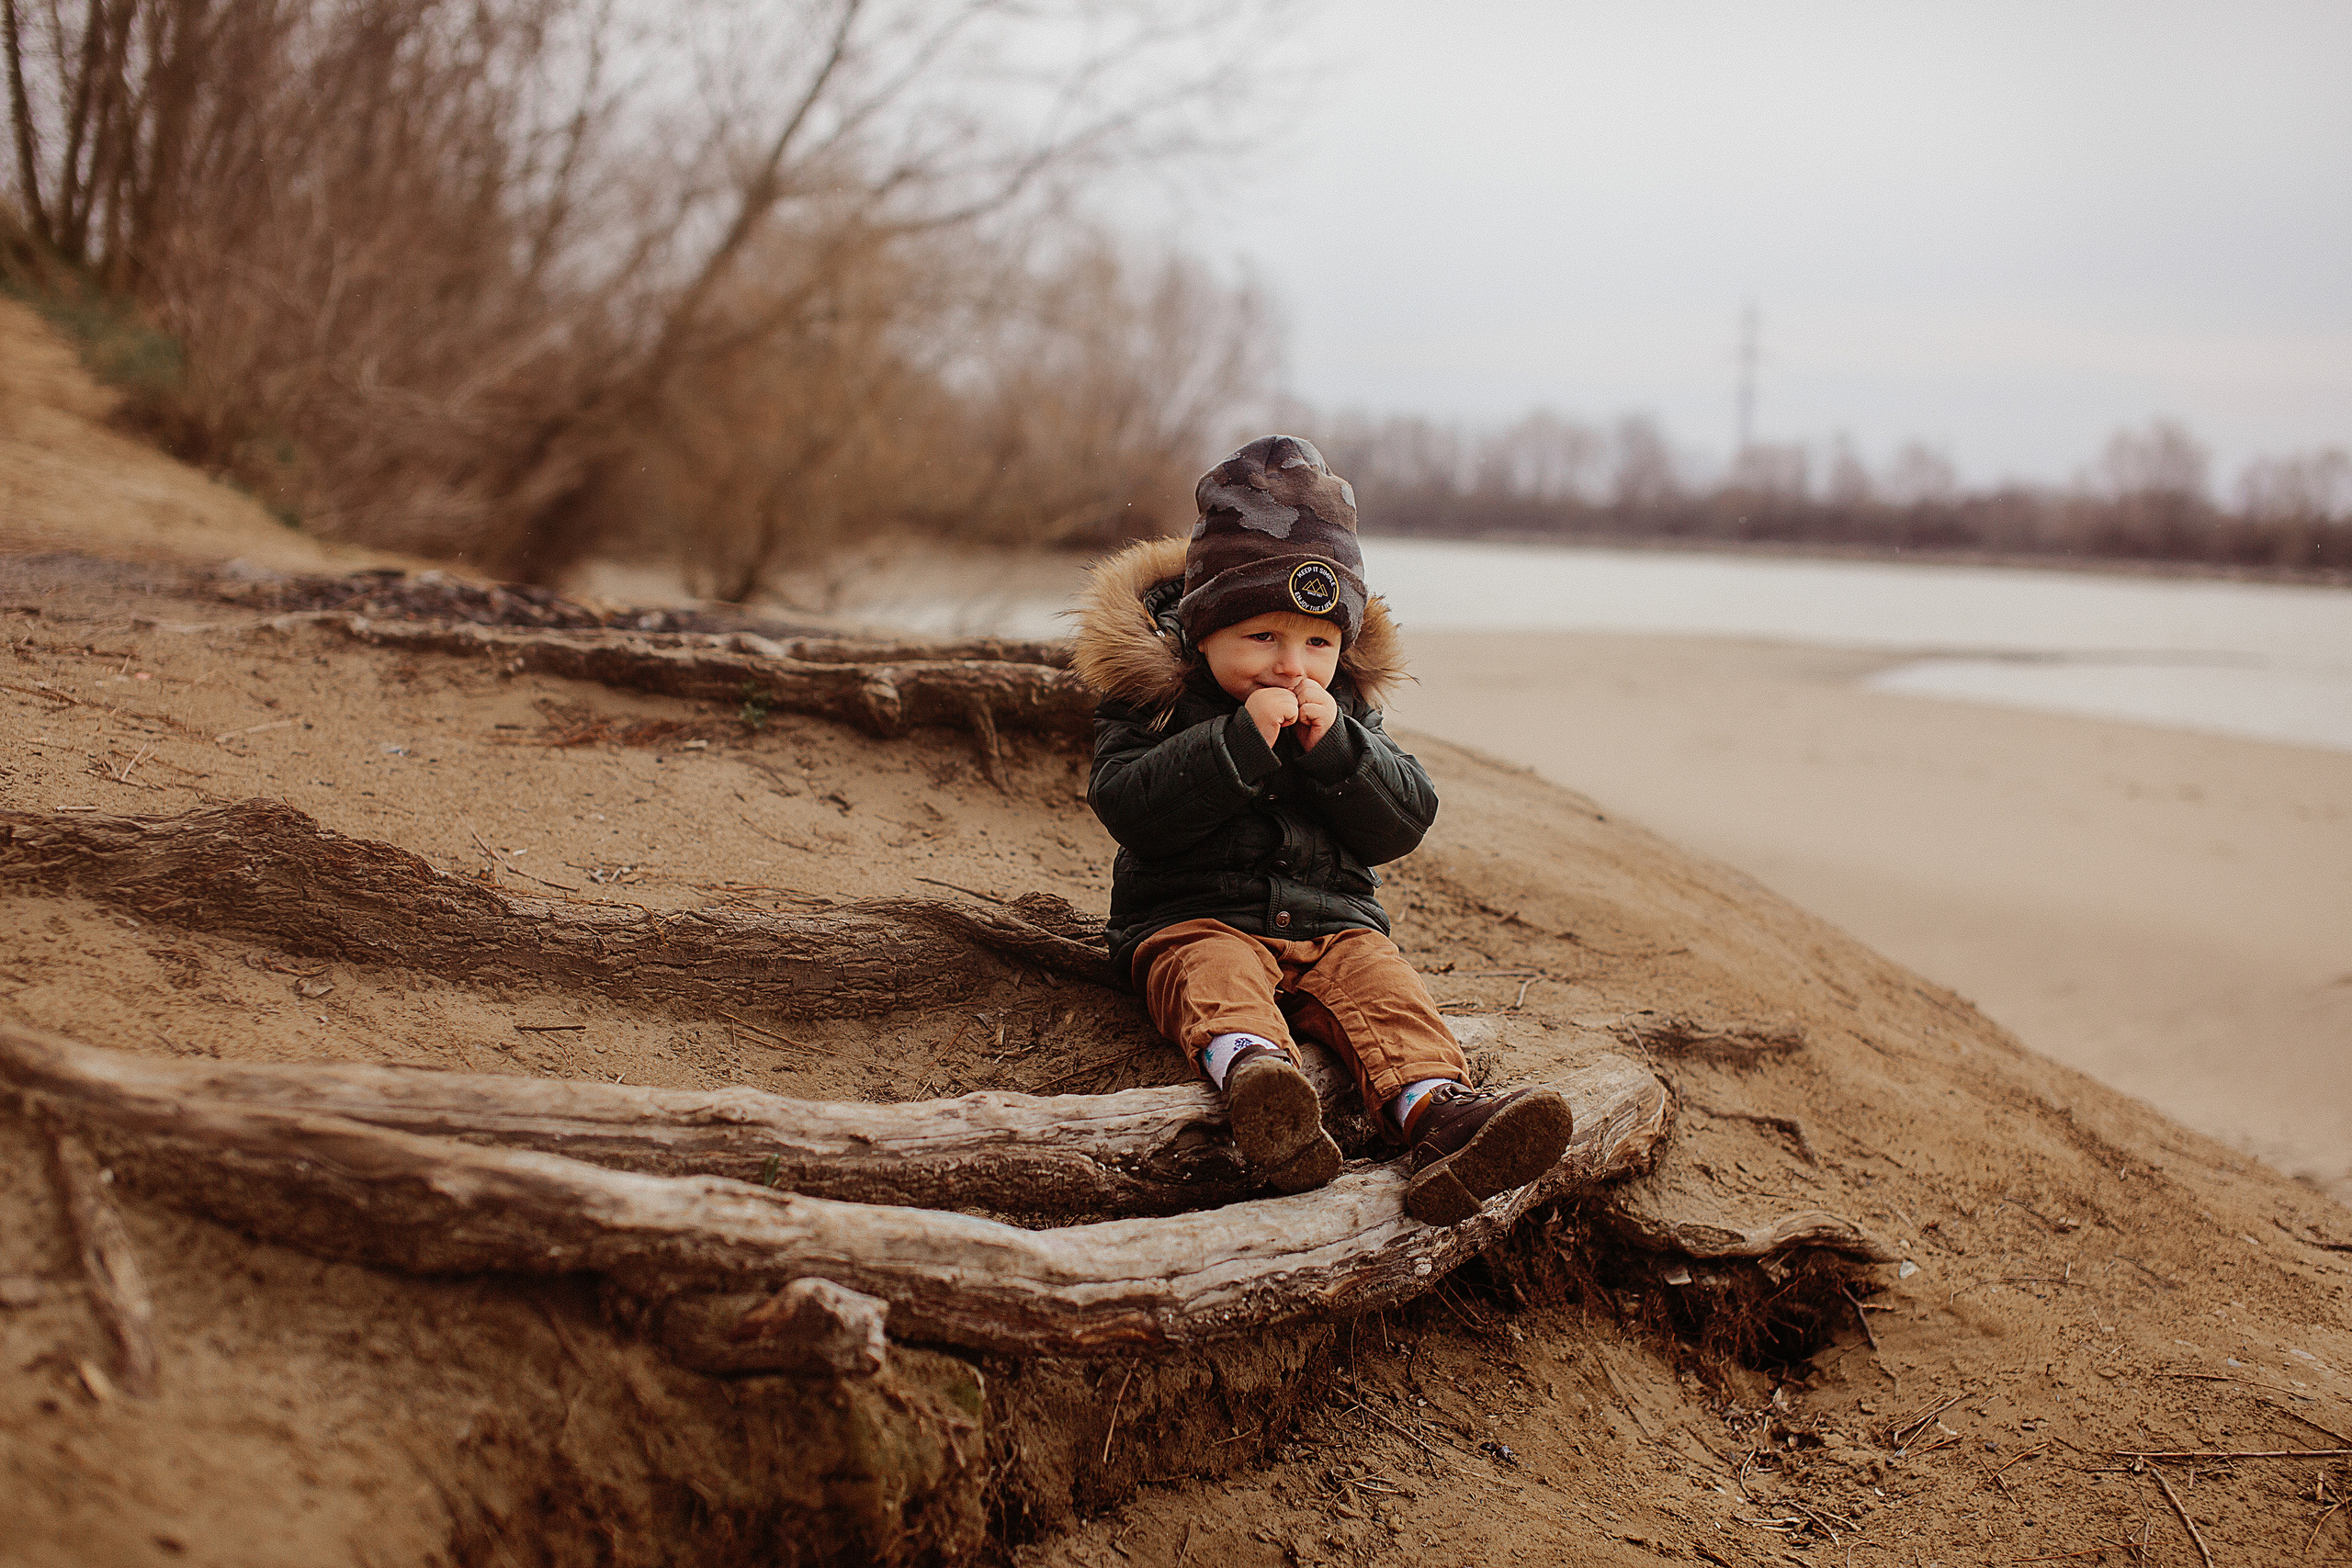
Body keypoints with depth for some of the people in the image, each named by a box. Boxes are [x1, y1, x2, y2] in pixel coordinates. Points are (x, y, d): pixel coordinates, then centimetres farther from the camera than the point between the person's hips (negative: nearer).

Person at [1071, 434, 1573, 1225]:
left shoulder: (1343, 706, 12)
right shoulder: (1154, 697, 1)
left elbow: (1402, 825, 4)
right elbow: (1127, 805, -15)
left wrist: (1334, 747, -13)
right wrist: (1239, 741, -23)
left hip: (1331, 922, 3)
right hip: (1193, 919, -3)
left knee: (1382, 982, -26)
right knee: (1216, 977, -35)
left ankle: (1436, 1110, -52)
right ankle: (1253, 1073, -67)